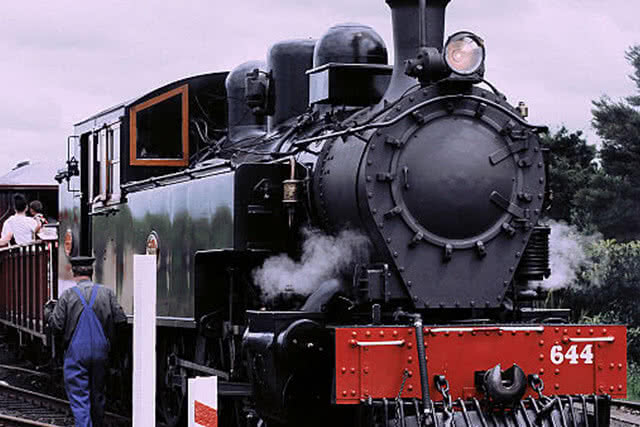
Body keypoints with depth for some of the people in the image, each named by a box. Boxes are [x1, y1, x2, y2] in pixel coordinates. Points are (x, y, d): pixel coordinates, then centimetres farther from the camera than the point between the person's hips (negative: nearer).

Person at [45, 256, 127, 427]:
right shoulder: (106, 293, -1)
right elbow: (120, 320, -3)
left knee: (78, 396, -1)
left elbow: (56, 326, -6)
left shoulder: (67, 295, -7)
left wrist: (48, 310, 12)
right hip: (100, 351, 3)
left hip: (76, 353, -3)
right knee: (97, 394, 16)